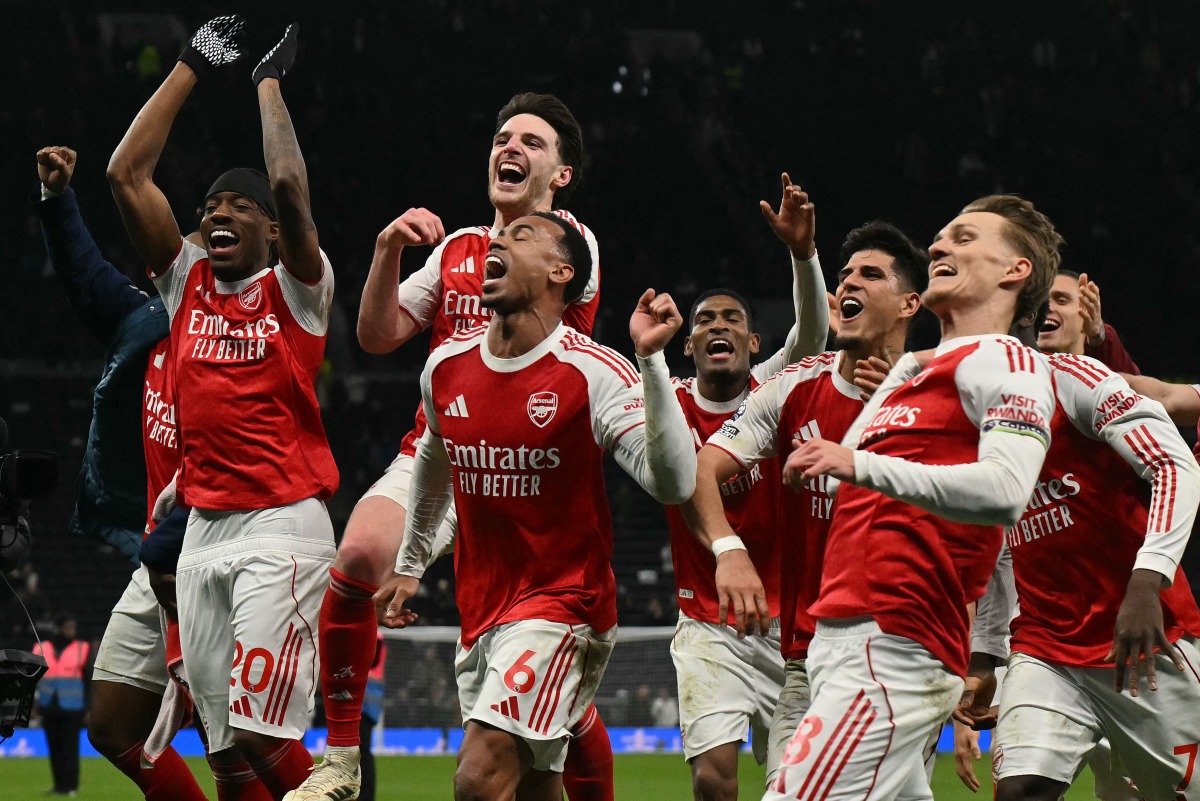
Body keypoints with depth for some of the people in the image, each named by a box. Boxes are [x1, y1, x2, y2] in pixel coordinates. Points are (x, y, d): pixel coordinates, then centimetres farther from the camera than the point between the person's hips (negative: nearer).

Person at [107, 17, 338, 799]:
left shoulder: (295, 288, 2)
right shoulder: (187, 281, 14)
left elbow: (289, 185, -14)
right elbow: (128, 174, 10)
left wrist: (270, 81, -1)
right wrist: (191, 68, 12)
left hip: (283, 528, -6)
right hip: (203, 531, 6)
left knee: (261, 734, -17)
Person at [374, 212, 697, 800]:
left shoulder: (593, 372, -14)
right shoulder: (446, 366, 5)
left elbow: (672, 483, -24)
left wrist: (651, 360, -31)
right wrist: (409, 565, 33)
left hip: (564, 604, -6)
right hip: (480, 613, 6)